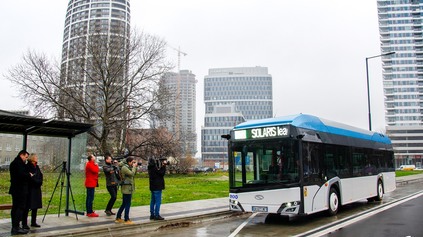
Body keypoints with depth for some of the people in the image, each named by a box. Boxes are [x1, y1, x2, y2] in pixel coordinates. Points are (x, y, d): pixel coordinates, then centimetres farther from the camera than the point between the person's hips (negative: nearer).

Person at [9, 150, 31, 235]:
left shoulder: (13, 163, 18)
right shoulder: (19, 163, -14)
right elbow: (21, 174, -25)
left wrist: (27, 175, 10)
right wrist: (29, 175, -9)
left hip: (15, 189, 10)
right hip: (20, 190, -10)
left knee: (15, 207, 12)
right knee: (21, 207, -8)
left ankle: (14, 227, 17)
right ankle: (16, 228, -10)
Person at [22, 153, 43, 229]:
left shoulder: (37, 167, 14)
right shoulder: (27, 167, -9)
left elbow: (40, 176, 15)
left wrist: (39, 182, -3)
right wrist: (37, 181, -13)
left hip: (37, 189, 7)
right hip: (30, 189, -7)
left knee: (35, 207, 11)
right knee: (27, 208, -4)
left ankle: (33, 222, 19)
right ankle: (24, 224, 1)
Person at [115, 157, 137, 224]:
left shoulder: (127, 167, 15)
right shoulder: (124, 167, -15)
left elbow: (134, 174, 15)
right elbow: (132, 174, -24)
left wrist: (135, 167, 4)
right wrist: (134, 166, -12)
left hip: (128, 188, 10)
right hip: (127, 188, -10)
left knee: (124, 204, 15)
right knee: (127, 204, -4)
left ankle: (118, 218, 22)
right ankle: (126, 220, 2)